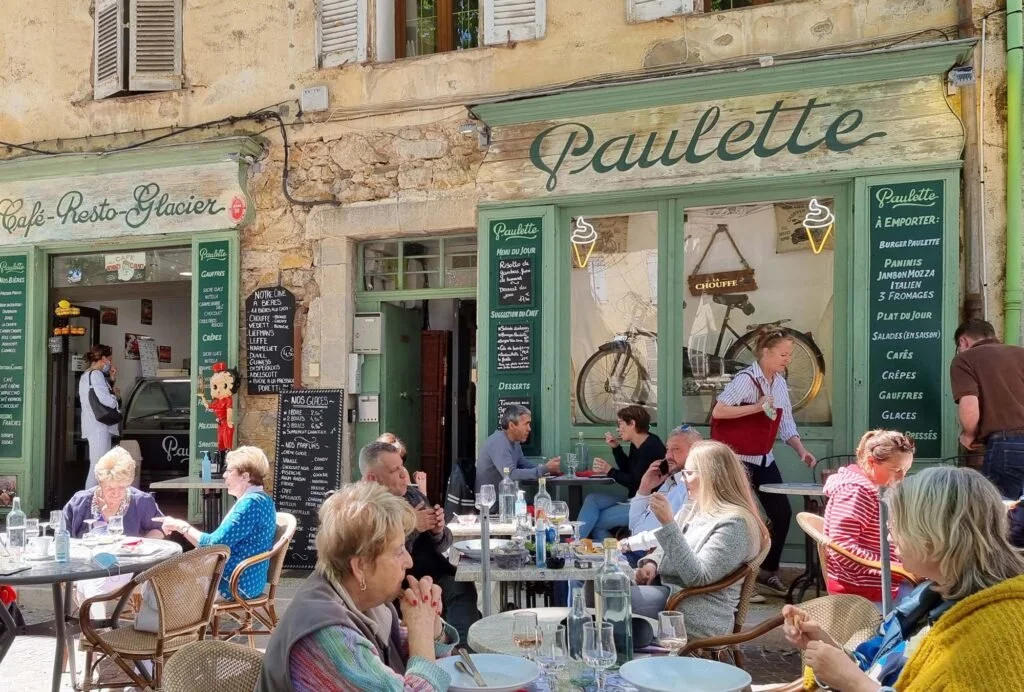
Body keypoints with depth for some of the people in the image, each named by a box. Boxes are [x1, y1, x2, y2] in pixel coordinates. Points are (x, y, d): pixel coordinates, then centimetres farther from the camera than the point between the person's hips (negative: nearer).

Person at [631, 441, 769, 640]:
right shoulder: (692, 510, 14)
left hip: (701, 615, -9)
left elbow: (697, 577, -23)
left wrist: (668, 523, -28)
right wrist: (651, 564, -1)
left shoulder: (733, 523, -14)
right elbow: (666, 550, 23)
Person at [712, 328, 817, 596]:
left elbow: (786, 422, 7)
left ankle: (768, 571, 22)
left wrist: (801, 451, -6)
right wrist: (757, 407, -27)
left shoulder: (780, 383, 6)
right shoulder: (745, 379, -18)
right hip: (740, 458, -8)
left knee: (783, 513, 7)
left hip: (765, 458, 8)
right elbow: (718, 411, -27)